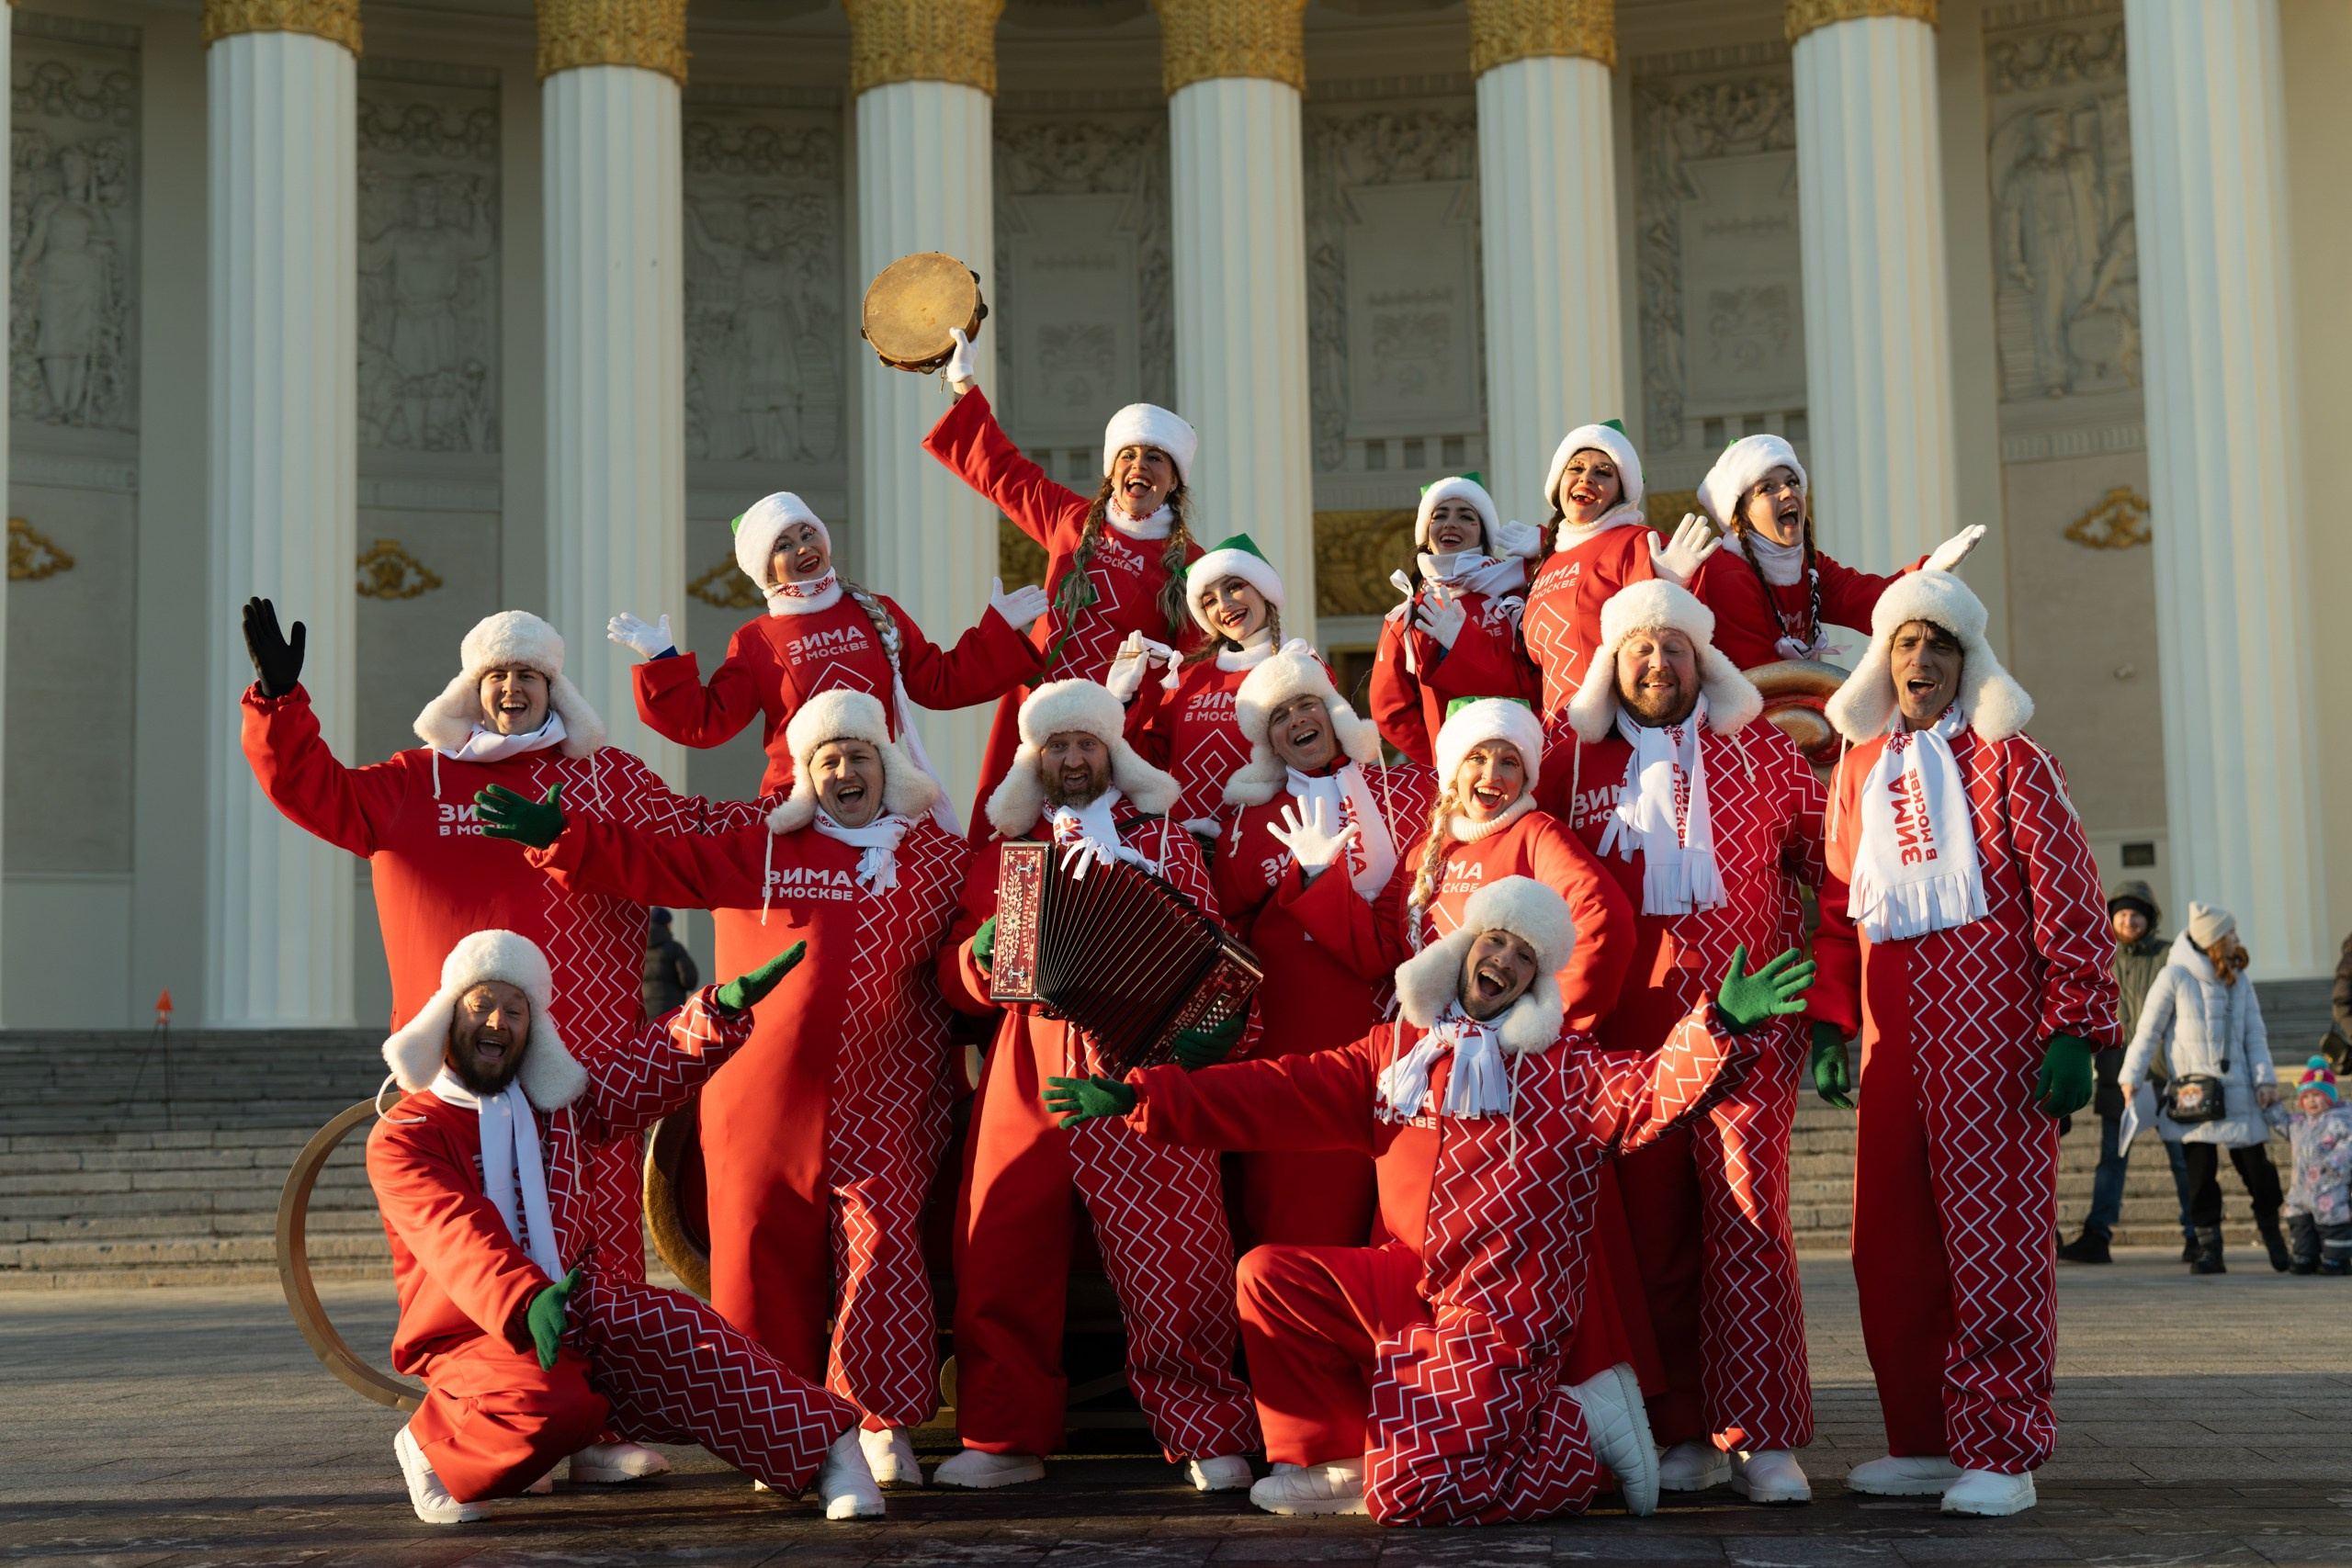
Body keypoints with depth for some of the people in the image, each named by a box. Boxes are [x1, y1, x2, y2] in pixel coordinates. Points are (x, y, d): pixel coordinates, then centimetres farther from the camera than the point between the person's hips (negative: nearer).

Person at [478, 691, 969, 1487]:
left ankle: (885, 1427, 1)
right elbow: (651, 860, 11)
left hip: (881, 1108, -1)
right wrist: (560, 836, 0)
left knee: (883, 1255, -9)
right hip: (766, 1102, 1)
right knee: (767, 1263, 2)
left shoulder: (939, 856, 12)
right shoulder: (757, 850, 13)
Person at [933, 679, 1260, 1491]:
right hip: (1030, 1072, 2)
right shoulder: (1001, 852, 21)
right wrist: (986, 952, -4)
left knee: (1170, 1258, -10)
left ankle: (1210, 1438, -2)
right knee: (1002, 1252, -3)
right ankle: (1006, 1439, 9)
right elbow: (958, 978, 16)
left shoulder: (1162, 837, 16)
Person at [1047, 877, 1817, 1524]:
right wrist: (1142, 1097, 1)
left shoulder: (1567, 1069, 0)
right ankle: (1335, 1460, 7)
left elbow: (1652, 1092, -17)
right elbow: (1278, 1095, 8)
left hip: (1501, 1316, -6)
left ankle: (1584, 1425, 5)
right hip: (1403, 1285, 6)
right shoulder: (1394, 1052, 10)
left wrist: (1720, 1028, -37)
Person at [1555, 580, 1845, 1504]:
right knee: (1652, 1229, 1)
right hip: (1626, 1033, 2)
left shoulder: (1758, 753, 9)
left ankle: (1764, 1438, -6)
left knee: (1748, 1216, -10)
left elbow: (1835, 869, 7)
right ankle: (1686, 1437, 8)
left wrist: (1828, 1006, 0)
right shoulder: (1579, 767, 11)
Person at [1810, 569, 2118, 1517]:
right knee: (1890, 1234, 5)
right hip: (1893, 1028, 5)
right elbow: (1838, 907, 18)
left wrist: (2074, 1027, -11)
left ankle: (2001, 1452, 0)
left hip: (1991, 1019, -5)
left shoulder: (2005, 758, 1)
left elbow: (2069, 898, -4)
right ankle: (1924, 1443, 15)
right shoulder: (1857, 769, 16)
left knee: (1993, 1226, -5)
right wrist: (1827, 1023, 9)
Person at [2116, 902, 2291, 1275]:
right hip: (2193, 1095, -3)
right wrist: (2131, 1077, -7)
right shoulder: (2174, 977, -4)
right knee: (2201, 1173, -3)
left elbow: (2255, 1034, 9)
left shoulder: (2239, 980, 11)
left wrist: (2265, 1080, -2)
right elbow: (2148, 1031, -2)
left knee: (2256, 1166, 2)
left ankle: (2272, 1236, 20)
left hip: (2237, 1091, 3)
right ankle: (2209, 1249, 4)